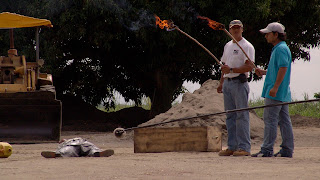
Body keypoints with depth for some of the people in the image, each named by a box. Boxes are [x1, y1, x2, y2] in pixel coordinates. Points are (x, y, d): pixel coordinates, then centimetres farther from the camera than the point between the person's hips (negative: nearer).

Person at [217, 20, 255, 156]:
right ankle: (232, 147, 12)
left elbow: (249, 67, -15)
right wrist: (221, 83, 20)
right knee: (230, 116, 8)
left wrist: (231, 70, -22)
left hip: (240, 83, -8)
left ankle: (244, 147, -11)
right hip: (227, 83, 8)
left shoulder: (247, 46, -5)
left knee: (242, 115, -10)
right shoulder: (228, 46, 20)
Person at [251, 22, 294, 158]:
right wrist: (264, 72, 19)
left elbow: (283, 68, -21)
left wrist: (275, 87, -25)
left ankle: (267, 149, -10)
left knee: (270, 119, -9)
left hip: (276, 93, -10)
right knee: (284, 121, 8)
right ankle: (287, 150, 9)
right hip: (283, 93, 10)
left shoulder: (281, 49, -12)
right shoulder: (278, 48, 20)